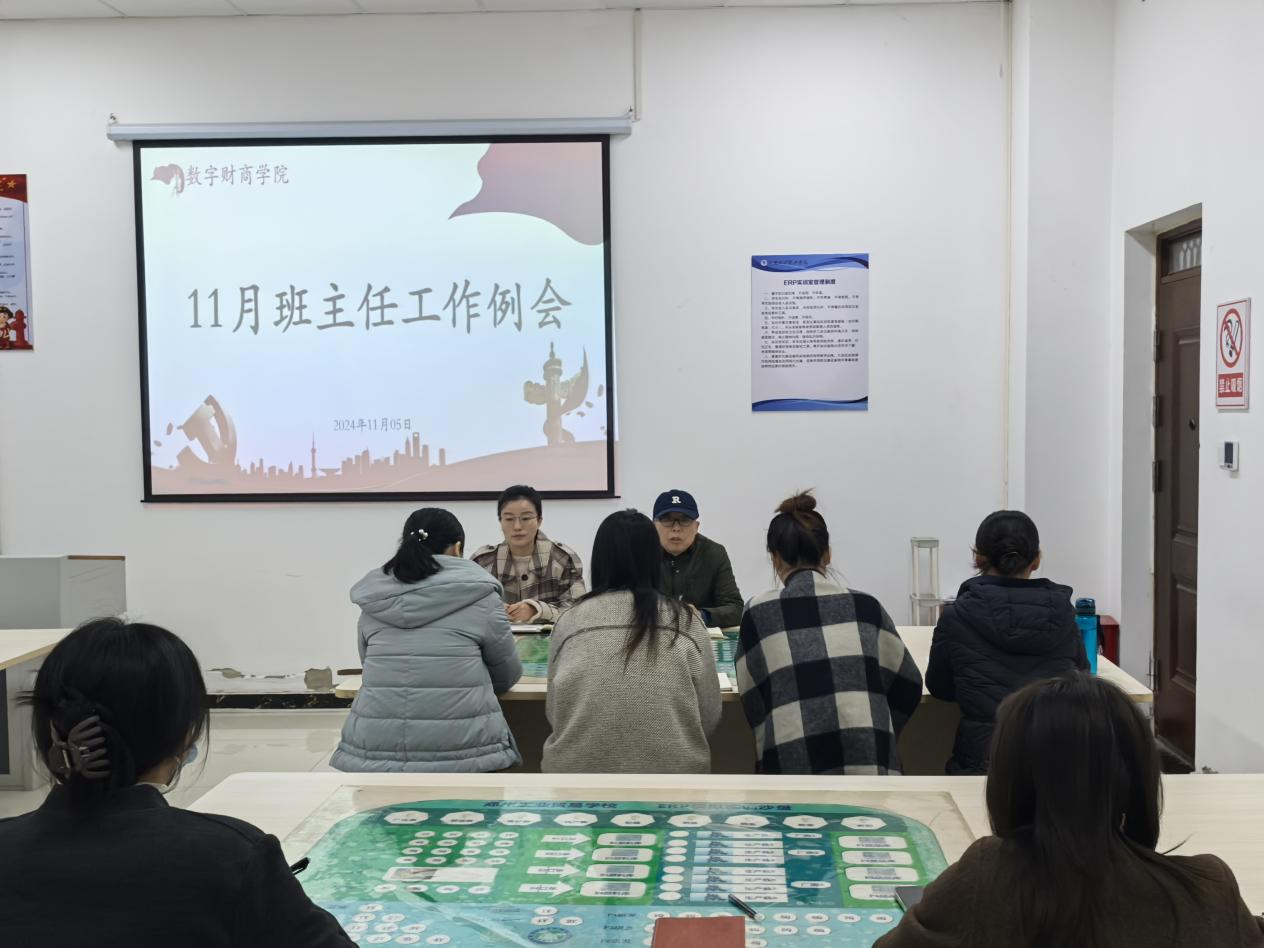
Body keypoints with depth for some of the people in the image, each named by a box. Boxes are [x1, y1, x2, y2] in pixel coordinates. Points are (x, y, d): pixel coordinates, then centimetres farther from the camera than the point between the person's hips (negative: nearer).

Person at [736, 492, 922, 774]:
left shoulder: (759, 614, 5)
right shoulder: (865, 606, 10)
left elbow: (752, 701, 11)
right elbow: (907, 685, 17)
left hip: (793, 763, -1)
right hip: (867, 758, 2)